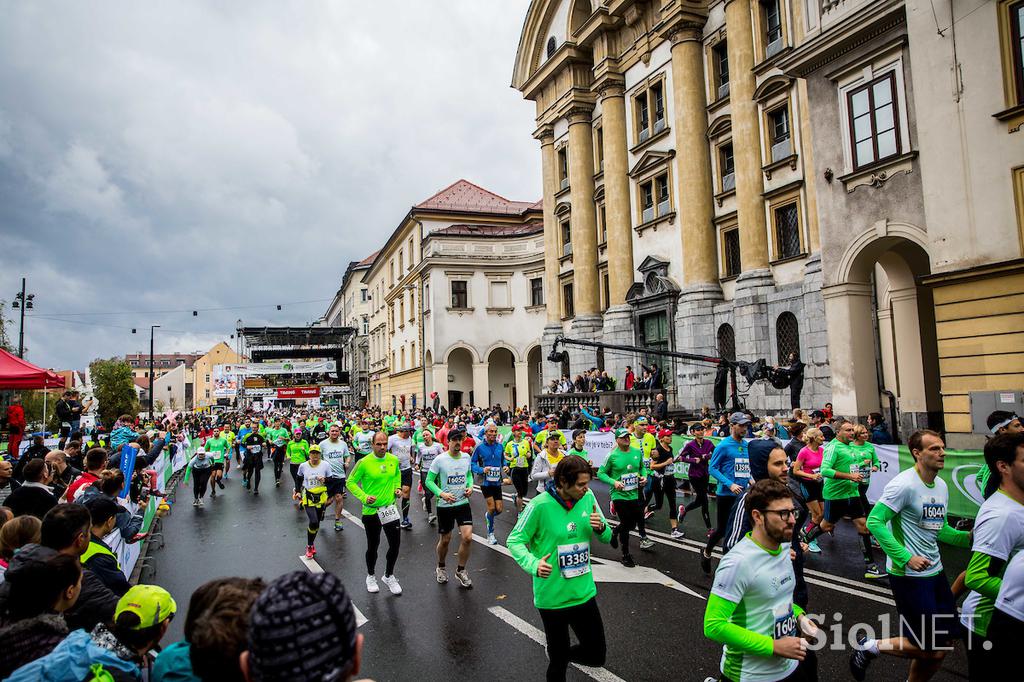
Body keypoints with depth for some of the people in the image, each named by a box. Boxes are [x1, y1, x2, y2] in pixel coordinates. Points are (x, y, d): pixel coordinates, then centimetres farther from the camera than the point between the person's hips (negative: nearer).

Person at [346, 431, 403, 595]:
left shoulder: (394, 460, -2)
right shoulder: (364, 463, -15)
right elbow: (350, 482, -8)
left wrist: (397, 487, 2)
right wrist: (364, 497, -20)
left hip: (390, 508, 3)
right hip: (371, 510, -3)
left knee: (395, 543, 5)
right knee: (373, 546, 12)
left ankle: (389, 576, 29)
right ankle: (371, 576, 37)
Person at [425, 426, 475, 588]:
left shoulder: (466, 457, 0)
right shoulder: (440, 460, -12)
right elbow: (429, 481, -8)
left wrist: (470, 487, -2)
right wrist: (441, 494, -21)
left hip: (463, 503, 3)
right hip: (445, 506, -3)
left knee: (467, 538, -8)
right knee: (445, 540, 10)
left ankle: (461, 571, 14)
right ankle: (441, 568, 38)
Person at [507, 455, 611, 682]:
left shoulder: (588, 498, -5)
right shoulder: (541, 505, -20)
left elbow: (606, 537, 6)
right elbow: (515, 540, -12)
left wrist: (601, 528, -18)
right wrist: (533, 564, -30)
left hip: (584, 592, 5)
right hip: (552, 597, -4)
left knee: (596, 656, 14)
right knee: (559, 663, 11)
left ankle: (557, 653, 41)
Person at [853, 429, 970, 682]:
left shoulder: (942, 486, 8)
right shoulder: (904, 484, -19)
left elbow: (940, 529, 17)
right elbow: (874, 521, -22)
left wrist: (969, 537, 0)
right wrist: (906, 558, -25)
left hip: (935, 571, 8)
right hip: (908, 575, -8)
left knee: (946, 641, 14)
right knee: (929, 649, -4)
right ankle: (869, 647, 16)